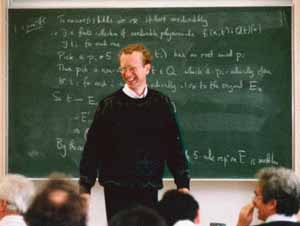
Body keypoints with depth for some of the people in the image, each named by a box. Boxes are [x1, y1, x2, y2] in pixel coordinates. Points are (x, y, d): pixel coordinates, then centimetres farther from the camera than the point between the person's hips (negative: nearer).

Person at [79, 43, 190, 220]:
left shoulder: (161, 104, 5)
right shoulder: (109, 105, 0)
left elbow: (174, 145, 8)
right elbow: (92, 147, 1)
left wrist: (183, 184, 3)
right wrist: (85, 188, -2)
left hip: (149, 190, 1)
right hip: (117, 191, -1)